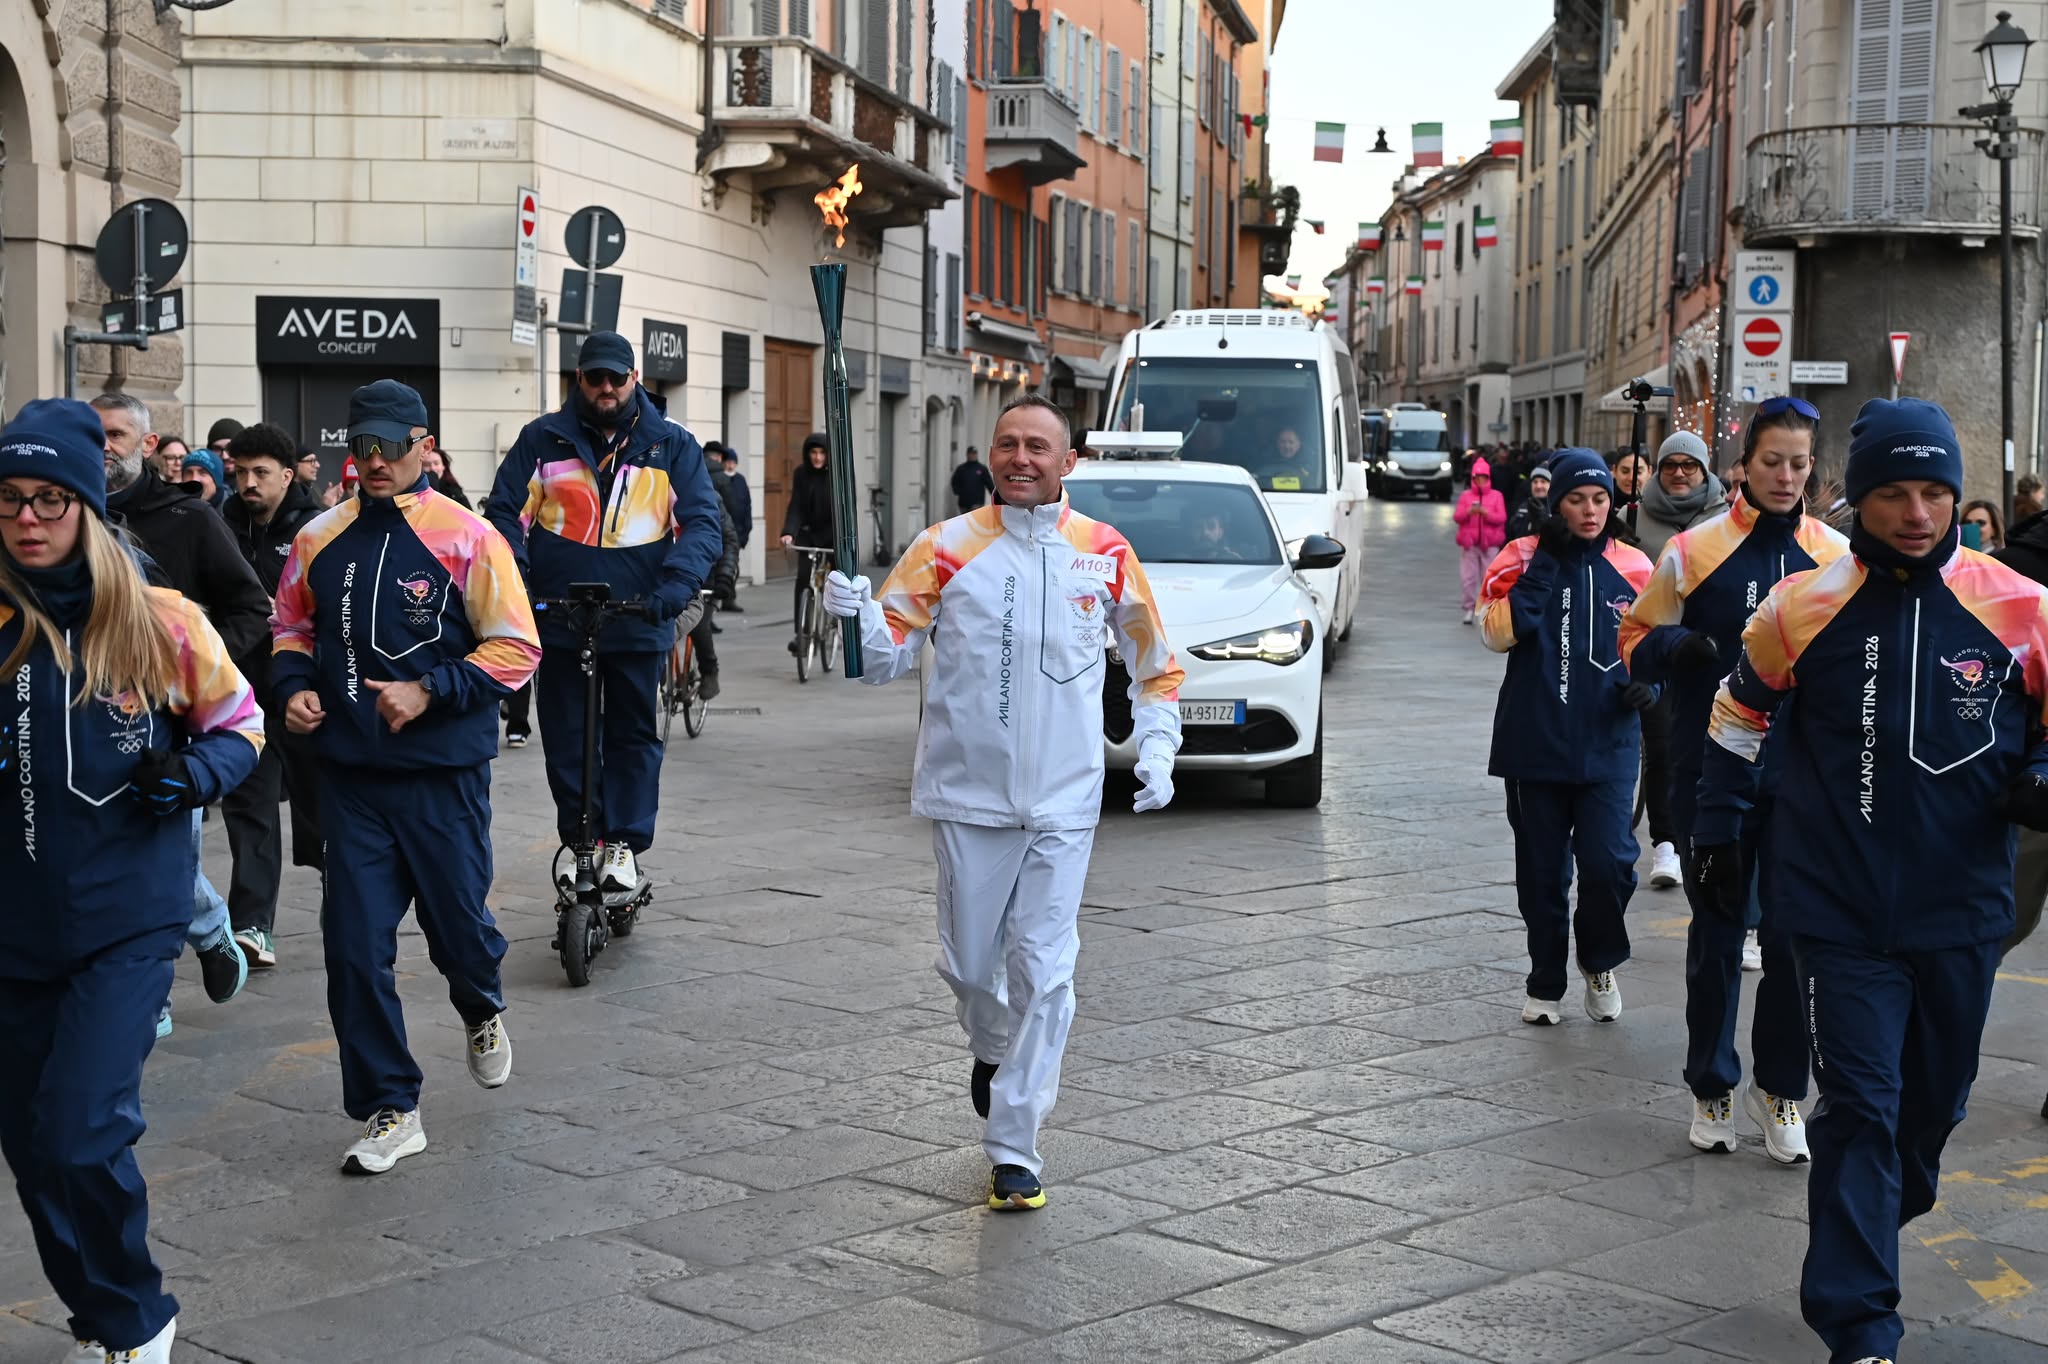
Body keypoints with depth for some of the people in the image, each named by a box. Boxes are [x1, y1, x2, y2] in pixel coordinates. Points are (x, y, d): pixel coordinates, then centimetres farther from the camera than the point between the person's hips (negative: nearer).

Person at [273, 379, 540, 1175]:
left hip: (443, 773, -3)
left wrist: (429, 692, -18)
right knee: (354, 943, -1)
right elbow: (291, 627, 18)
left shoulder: (467, 537, -8)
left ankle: (482, 1011, 46)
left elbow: (515, 648, -8)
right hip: (349, 774, 3)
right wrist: (293, 686, -2)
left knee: (457, 921, 10)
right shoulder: (320, 540, 4)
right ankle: (390, 1110, 11)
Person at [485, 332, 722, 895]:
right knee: (565, 737, 6)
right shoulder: (543, 439, 4)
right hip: (558, 621, 0)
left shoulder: (671, 445, 4)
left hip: (638, 622, 0)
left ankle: (624, 844, 14)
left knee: (634, 735, 5)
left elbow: (701, 522, -1)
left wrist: (677, 583, -19)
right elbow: (506, 512, 4)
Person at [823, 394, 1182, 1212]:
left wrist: (1157, 752, 2)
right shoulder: (947, 548, -2)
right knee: (968, 961, 11)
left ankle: (1015, 1151, 6)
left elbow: (1153, 664, 13)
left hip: (1063, 804, 0)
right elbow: (887, 659, -5)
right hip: (967, 795, 0)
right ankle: (992, 1050, 45)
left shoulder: (1106, 553, 2)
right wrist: (856, 616, -26)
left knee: (1043, 974, -2)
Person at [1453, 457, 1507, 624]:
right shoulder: (1465, 495, 9)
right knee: (1467, 577, -1)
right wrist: (1468, 511, -18)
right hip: (1468, 542, 1)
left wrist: (1486, 512, -19)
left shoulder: (1496, 496, 6)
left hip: (1489, 543, -1)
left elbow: (1502, 518, -3)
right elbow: (1456, 517, 2)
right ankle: (1470, 608, 8)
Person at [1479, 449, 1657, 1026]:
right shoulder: (1523, 558, -1)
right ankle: (1545, 984, 25)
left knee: (1609, 863, -11)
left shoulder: (1633, 569, 5)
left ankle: (1599, 963, 18)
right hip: (1535, 744, 0)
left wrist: (1647, 681, -3)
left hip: (1607, 746, 1)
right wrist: (1544, 564, -18)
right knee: (1542, 871, 8)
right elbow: (1498, 632, -16)